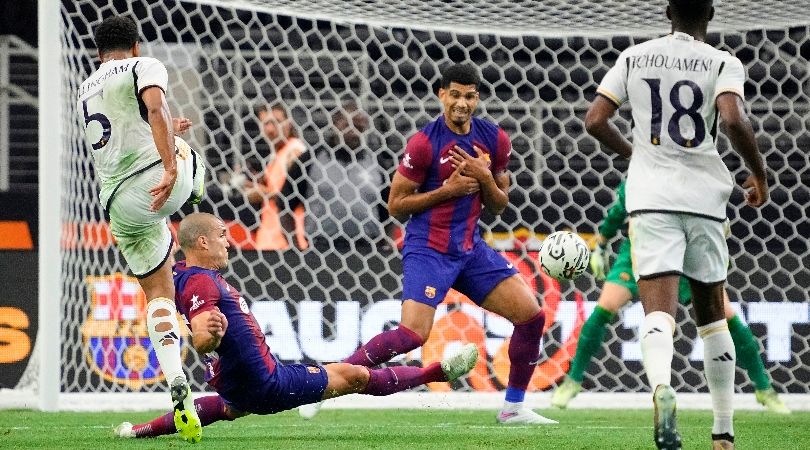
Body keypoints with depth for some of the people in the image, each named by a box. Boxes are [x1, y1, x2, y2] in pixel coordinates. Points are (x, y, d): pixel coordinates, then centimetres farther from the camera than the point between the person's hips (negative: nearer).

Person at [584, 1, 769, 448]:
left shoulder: (634, 58, 7)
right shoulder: (722, 64, -1)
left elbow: (594, 120, 5)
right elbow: (733, 120, -18)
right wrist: (759, 173, -2)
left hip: (650, 197, 0)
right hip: (705, 197, 0)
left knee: (658, 310, -12)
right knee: (712, 315, 15)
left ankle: (661, 386, -44)